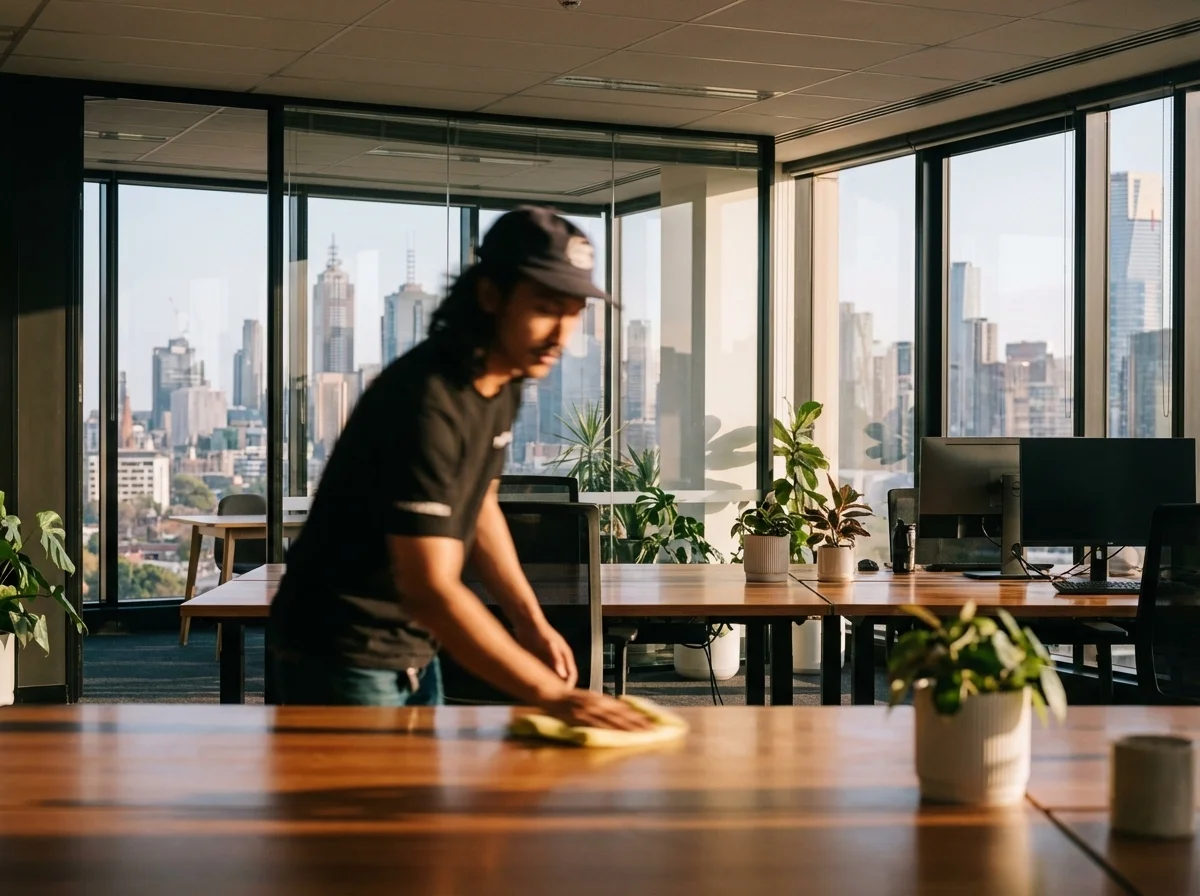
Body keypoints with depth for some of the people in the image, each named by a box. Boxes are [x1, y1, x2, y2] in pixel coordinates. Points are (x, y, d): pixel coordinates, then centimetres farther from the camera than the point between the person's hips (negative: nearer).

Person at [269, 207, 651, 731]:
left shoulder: (505, 380, 1)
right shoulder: (425, 403, -28)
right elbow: (430, 588, -34)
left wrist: (530, 621, 4)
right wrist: (554, 697, -35)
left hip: (414, 650, 9)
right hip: (344, 655, -9)